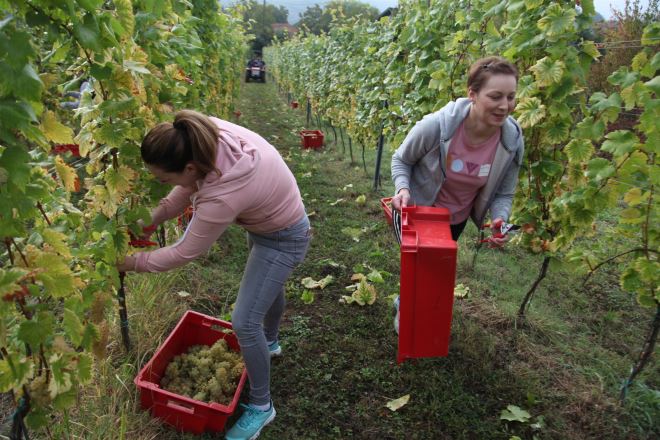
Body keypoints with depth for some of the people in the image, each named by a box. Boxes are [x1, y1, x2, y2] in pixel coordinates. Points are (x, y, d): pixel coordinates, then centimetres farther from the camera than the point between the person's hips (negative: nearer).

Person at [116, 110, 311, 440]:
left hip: (282, 239, -9)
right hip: (271, 213, 9)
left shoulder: (222, 198, -42)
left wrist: (132, 262, -12)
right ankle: (269, 342, 60)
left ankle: (261, 407, 17)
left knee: (244, 322, -6)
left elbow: (184, 253, -25)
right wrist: (153, 218, -10)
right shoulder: (210, 133, -23)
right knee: (270, 286, 31)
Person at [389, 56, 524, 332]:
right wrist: (403, 188, -31)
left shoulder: (512, 140, -21)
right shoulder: (435, 126, -33)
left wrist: (499, 220, -27)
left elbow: (504, 193, -8)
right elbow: (401, 160, -13)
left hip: (456, 220, 4)